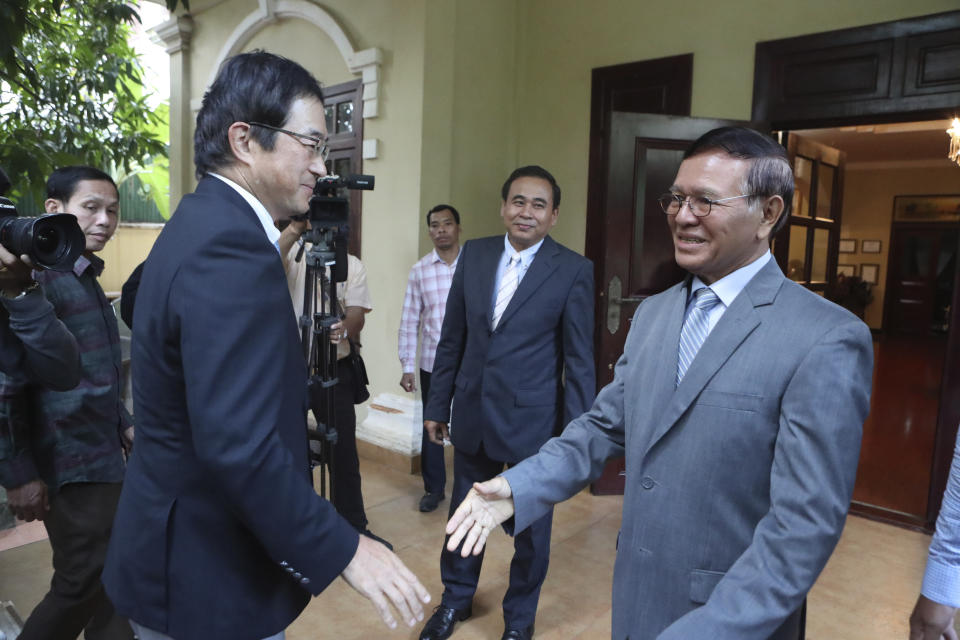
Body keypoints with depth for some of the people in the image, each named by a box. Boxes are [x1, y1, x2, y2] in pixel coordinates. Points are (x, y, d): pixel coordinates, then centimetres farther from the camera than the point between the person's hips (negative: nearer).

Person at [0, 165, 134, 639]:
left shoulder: (87, 278, 12)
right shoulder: (40, 278, -16)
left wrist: (125, 425, 15)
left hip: (102, 458, 8)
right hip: (71, 465, -8)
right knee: (84, 586, 4)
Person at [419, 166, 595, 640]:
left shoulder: (573, 270, -9)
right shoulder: (473, 254, 1)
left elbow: (579, 358, -7)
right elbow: (452, 338, 6)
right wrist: (437, 404, 7)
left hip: (532, 420, -3)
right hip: (472, 413, 4)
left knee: (531, 526, 15)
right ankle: (455, 599, 45)